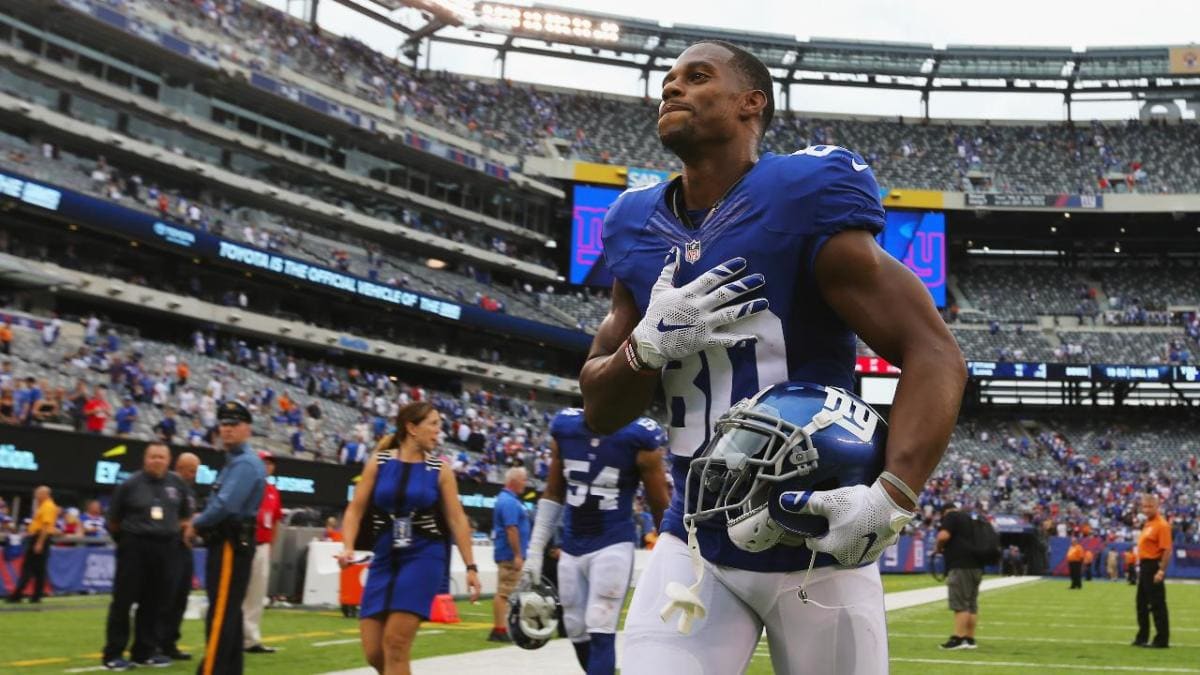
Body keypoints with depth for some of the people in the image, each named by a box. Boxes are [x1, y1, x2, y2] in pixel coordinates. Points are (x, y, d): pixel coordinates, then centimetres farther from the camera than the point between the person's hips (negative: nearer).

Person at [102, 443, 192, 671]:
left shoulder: (177, 484, 5)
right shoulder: (131, 484, -5)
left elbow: (185, 515, 19)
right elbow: (113, 518, 5)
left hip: (165, 548, 4)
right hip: (134, 547, -4)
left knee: (154, 602, 8)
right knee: (123, 601, -3)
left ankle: (145, 651, 17)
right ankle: (113, 654, 2)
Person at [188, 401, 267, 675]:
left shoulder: (245, 463, -15)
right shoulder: (235, 462, 19)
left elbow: (226, 505, -25)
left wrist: (196, 524, -10)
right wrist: (202, 520, 5)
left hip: (231, 545, -11)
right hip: (226, 543, 11)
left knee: (221, 613, -12)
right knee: (229, 611, 14)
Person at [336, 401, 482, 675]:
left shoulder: (440, 469, 1)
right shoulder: (378, 462, 2)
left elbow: (457, 519, 3)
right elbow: (355, 510, 3)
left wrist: (470, 566, 1)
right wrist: (348, 548, -13)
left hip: (424, 557, -2)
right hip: (385, 557, 2)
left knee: (395, 642, -14)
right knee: (374, 651, 1)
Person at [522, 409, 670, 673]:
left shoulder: (638, 436, -12)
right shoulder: (564, 428, 0)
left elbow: (661, 507, -4)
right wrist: (535, 551, 10)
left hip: (613, 545, -5)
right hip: (571, 548, 5)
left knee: (600, 634, -11)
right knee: (578, 634, 10)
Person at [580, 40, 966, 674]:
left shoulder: (803, 200, -12)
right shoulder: (638, 228, 4)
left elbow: (935, 355, -14)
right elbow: (598, 410, 8)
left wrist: (891, 496, -28)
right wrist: (649, 345, -13)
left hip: (817, 544, -3)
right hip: (695, 543, 4)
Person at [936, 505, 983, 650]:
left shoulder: (950, 517, -2)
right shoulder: (971, 518, 23)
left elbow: (944, 536, -18)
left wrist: (938, 547, 1)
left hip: (961, 566, -8)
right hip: (976, 565, 9)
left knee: (960, 604, -9)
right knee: (972, 604, 10)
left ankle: (959, 638, -12)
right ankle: (970, 639, 12)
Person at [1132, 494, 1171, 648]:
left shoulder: (1161, 525, -15)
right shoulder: (1148, 524, 14)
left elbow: (1167, 550, -21)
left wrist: (1161, 571, -24)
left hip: (1154, 567, -10)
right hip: (1144, 566, 10)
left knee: (1157, 604, -5)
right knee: (1142, 603, 15)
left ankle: (1162, 640, 0)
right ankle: (1142, 637, 23)